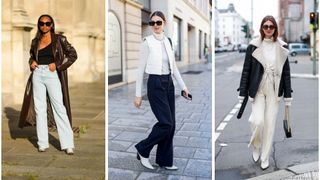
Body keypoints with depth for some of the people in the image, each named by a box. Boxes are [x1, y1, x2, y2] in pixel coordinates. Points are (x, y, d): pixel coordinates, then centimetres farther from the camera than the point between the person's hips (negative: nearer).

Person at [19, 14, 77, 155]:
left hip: (52, 75, -4)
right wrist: (32, 63, 3)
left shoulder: (59, 39, 0)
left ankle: (68, 144, -5)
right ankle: (42, 143, 13)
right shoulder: (35, 41, 12)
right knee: (39, 108, 5)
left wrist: (57, 65, -10)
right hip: (37, 75, 5)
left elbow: (72, 55, -3)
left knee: (59, 107, -7)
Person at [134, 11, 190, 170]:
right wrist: (138, 94, -9)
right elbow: (140, 69, -8)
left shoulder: (168, 41, 9)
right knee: (166, 123, -10)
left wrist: (183, 86, 13)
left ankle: (164, 160, 20)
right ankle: (142, 150, 10)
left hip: (169, 84, 6)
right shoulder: (147, 42, -8)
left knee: (171, 124, 7)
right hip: (155, 84, -6)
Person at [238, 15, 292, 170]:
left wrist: (288, 95, 3)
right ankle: (256, 147, 19)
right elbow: (246, 69, -1)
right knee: (258, 121, -13)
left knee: (270, 124, 4)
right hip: (257, 89, -1)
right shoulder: (254, 45, -3)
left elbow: (286, 72, 5)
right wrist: (242, 93, -3)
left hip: (274, 90, 2)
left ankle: (265, 156, 21)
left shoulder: (281, 47, 2)